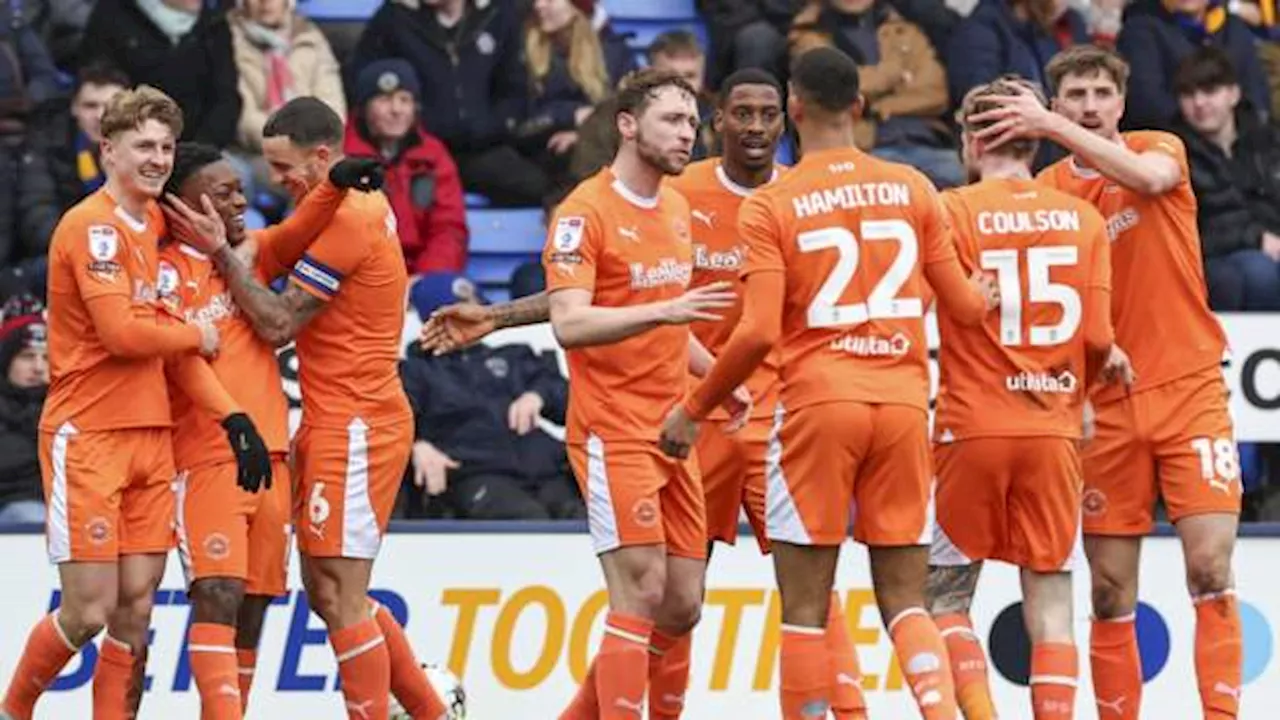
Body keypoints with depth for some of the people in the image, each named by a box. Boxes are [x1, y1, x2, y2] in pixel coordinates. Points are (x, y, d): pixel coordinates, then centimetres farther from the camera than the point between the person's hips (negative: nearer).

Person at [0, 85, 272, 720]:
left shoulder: (155, 223, 14)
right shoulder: (93, 226, -12)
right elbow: (122, 332, -20)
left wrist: (232, 416, 5)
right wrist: (196, 335, -3)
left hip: (150, 435, 8)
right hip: (86, 436, -8)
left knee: (135, 611, 4)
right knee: (89, 612, -7)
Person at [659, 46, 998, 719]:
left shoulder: (769, 204, -3)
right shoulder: (912, 188, 6)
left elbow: (758, 332, -11)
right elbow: (964, 305, 12)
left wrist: (692, 409, 2)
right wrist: (987, 294, 36)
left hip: (818, 402, -3)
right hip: (903, 404, 3)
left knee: (804, 606, 3)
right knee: (904, 600, 7)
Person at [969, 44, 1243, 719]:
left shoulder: (1160, 149, 3)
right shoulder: (1046, 191, 6)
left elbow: (1148, 176, -22)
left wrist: (1052, 128, -29)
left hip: (1190, 388, -2)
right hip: (1107, 404, 2)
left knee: (1211, 572, -11)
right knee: (1111, 592, 1)